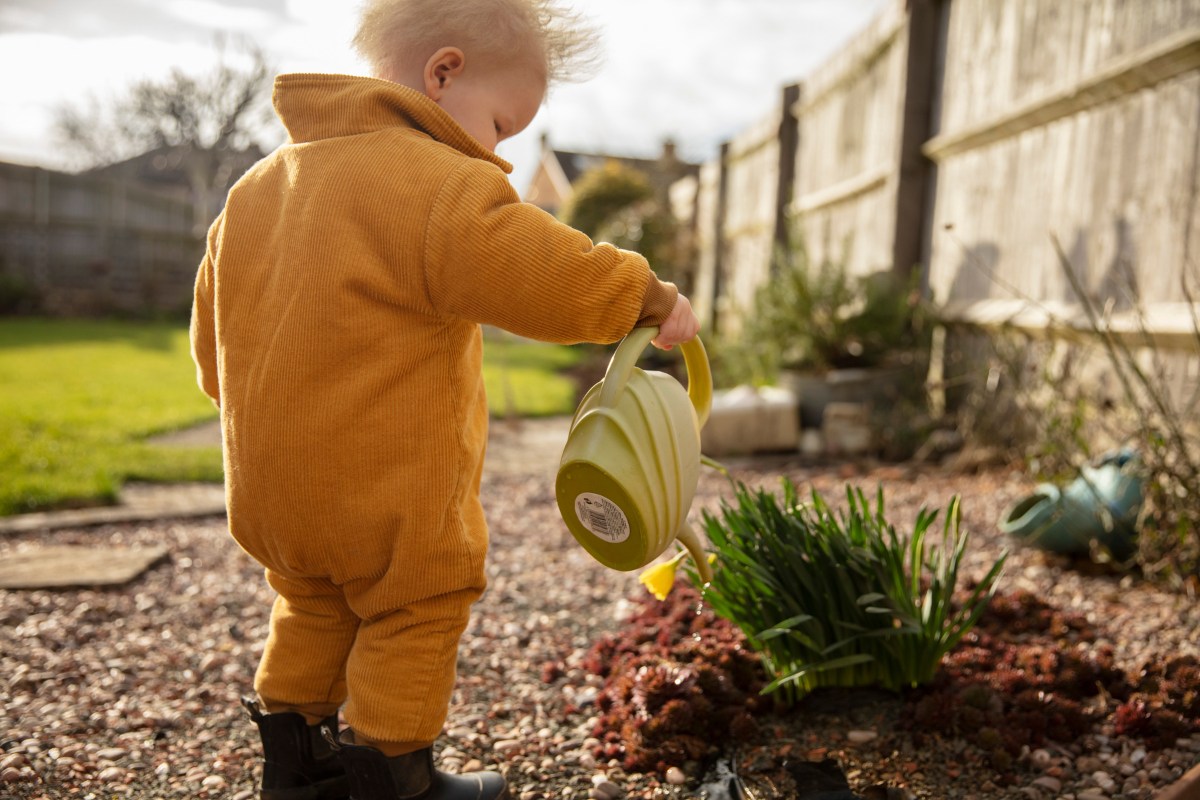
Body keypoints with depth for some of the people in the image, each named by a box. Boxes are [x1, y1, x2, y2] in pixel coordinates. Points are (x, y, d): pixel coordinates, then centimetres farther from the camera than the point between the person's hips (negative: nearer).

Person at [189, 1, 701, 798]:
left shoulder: (257, 186, 10)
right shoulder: (440, 188, -18)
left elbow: (215, 335, 16)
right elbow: (554, 277, -23)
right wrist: (654, 298, -7)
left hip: (268, 481, 8)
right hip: (388, 493, -8)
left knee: (315, 608, 26)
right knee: (415, 613, 12)